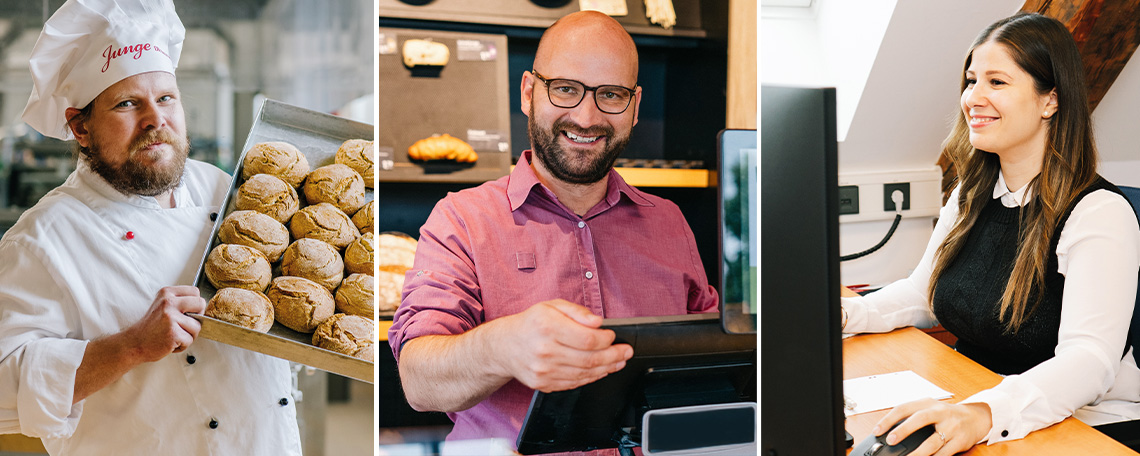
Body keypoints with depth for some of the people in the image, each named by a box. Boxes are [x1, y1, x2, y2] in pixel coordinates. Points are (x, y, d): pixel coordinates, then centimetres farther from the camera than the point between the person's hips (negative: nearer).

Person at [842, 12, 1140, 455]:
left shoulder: (1100, 214, -15)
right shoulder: (971, 197, 9)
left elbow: (1089, 359, -26)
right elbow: (923, 294, 18)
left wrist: (984, 414, -44)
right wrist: (842, 314, -2)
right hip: (964, 403, 7)